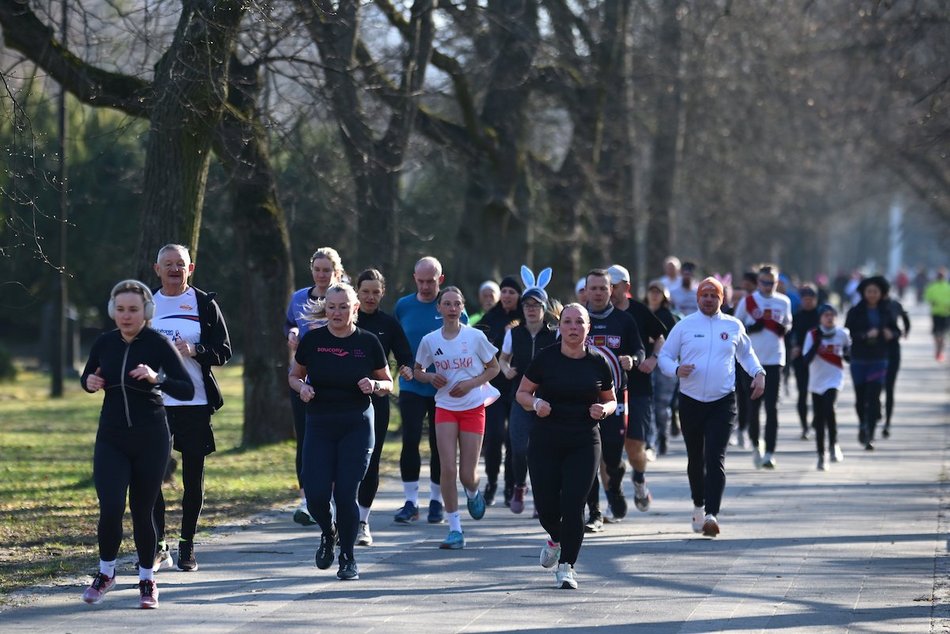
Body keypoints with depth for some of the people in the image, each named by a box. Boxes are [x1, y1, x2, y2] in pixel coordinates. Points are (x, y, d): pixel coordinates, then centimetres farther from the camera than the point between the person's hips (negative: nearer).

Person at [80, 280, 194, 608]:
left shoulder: (158, 344, -8)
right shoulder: (104, 343, 2)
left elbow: (188, 390, -12)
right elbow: (87, 378, 20)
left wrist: (157, 377, -28)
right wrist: (89, 382, -4)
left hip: (151, 440, -2)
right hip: (111, 439, 2)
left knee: (142, 512, 2)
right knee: (111, 508, -12)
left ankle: (147, 581, 22)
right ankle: (105, 572, 12)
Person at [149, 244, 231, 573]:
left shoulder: (204, 304, 2)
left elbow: (224, 352, -2)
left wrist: (194, 351, -18)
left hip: (195, 401, -1)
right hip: (154, 402, 1)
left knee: (193, 476, 4)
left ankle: (187, 545, 14)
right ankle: (158, 546, 3)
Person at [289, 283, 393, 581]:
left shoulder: (368, 342, 0)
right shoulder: (312, 340, 1)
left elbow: (388, 383, 10)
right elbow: (294, 375, 14)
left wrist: (375, 385, -12)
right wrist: (301, 387, -8)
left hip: (357, 426, -1)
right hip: (319, 425, 1)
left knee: (346, 493, -8)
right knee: (316, 494, -8)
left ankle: (348, 557, 11)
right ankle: (328, 534, 26)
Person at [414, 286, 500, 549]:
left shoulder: (475, 336, -6)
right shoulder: (430, 340, -1)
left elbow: (494, 368, 3)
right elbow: (418, 371, 13)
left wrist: (470, 384, -12)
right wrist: (431, 377, -10)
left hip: (473, 407, -1)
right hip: (445, 408, 1)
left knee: (467, 475, -1)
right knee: (447, 469, -11)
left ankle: (473, 493, 38)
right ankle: (455, 530, -4)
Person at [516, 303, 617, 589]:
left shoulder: (598, 362, 2)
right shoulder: (546, 358, -2)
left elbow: (611, 399, 15)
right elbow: (522, 393, 6)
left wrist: (604, 410, -8)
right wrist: (535, 403, -15)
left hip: (584, 444, 0)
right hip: (545, 443, 0)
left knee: (573, 505, -9)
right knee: (546, 506, 0)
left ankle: (566, 566, 4)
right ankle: (555, 539, 35)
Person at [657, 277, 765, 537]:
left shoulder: (733, 326, 7)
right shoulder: (684, 326, 2)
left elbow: (746, 353, 24)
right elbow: (664, 356, 6)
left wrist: (758, 373, 6)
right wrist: (676, 369, -16)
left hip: (723, 402, -1)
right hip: (691, 401, 1)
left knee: (716, 458, -14)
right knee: (695, 458, 13)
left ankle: (712, 514, -23)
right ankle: (698, 506, 34)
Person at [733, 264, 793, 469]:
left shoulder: (783, 302, 6)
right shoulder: (748, 301, 1)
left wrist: (784, 329, -2)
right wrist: (750, 329, -12)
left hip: (774, 360, 0)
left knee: (772, 407, -5)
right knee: (753, 405, 3)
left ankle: (769, 453, -4)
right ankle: (756, 444, 26)